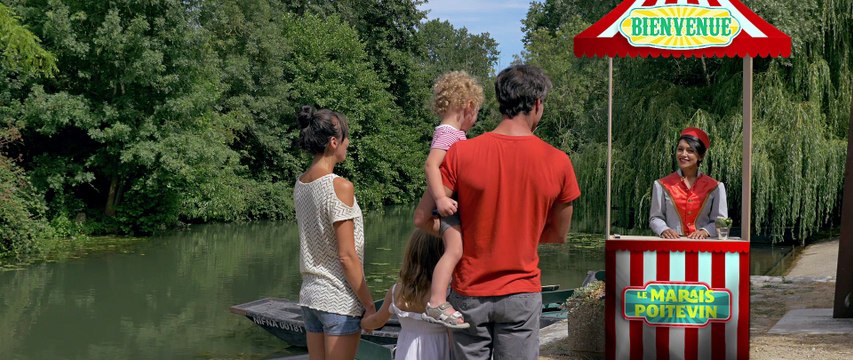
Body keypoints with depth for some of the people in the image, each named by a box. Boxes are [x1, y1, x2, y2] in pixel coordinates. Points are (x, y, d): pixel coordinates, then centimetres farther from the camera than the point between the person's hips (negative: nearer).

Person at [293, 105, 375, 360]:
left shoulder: (300, 185, 6)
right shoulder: (340, 187, -16)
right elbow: (347, 256, -16)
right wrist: (369, 305, -9)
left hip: (310, 294, 7)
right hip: (340, 300, -7)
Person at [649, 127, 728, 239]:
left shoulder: (715, 187, 11)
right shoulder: (661, 185, 12)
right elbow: (655, 218, 10)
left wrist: (705, 231, -9)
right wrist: (664, 230, -9)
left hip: (702, 244, -1)